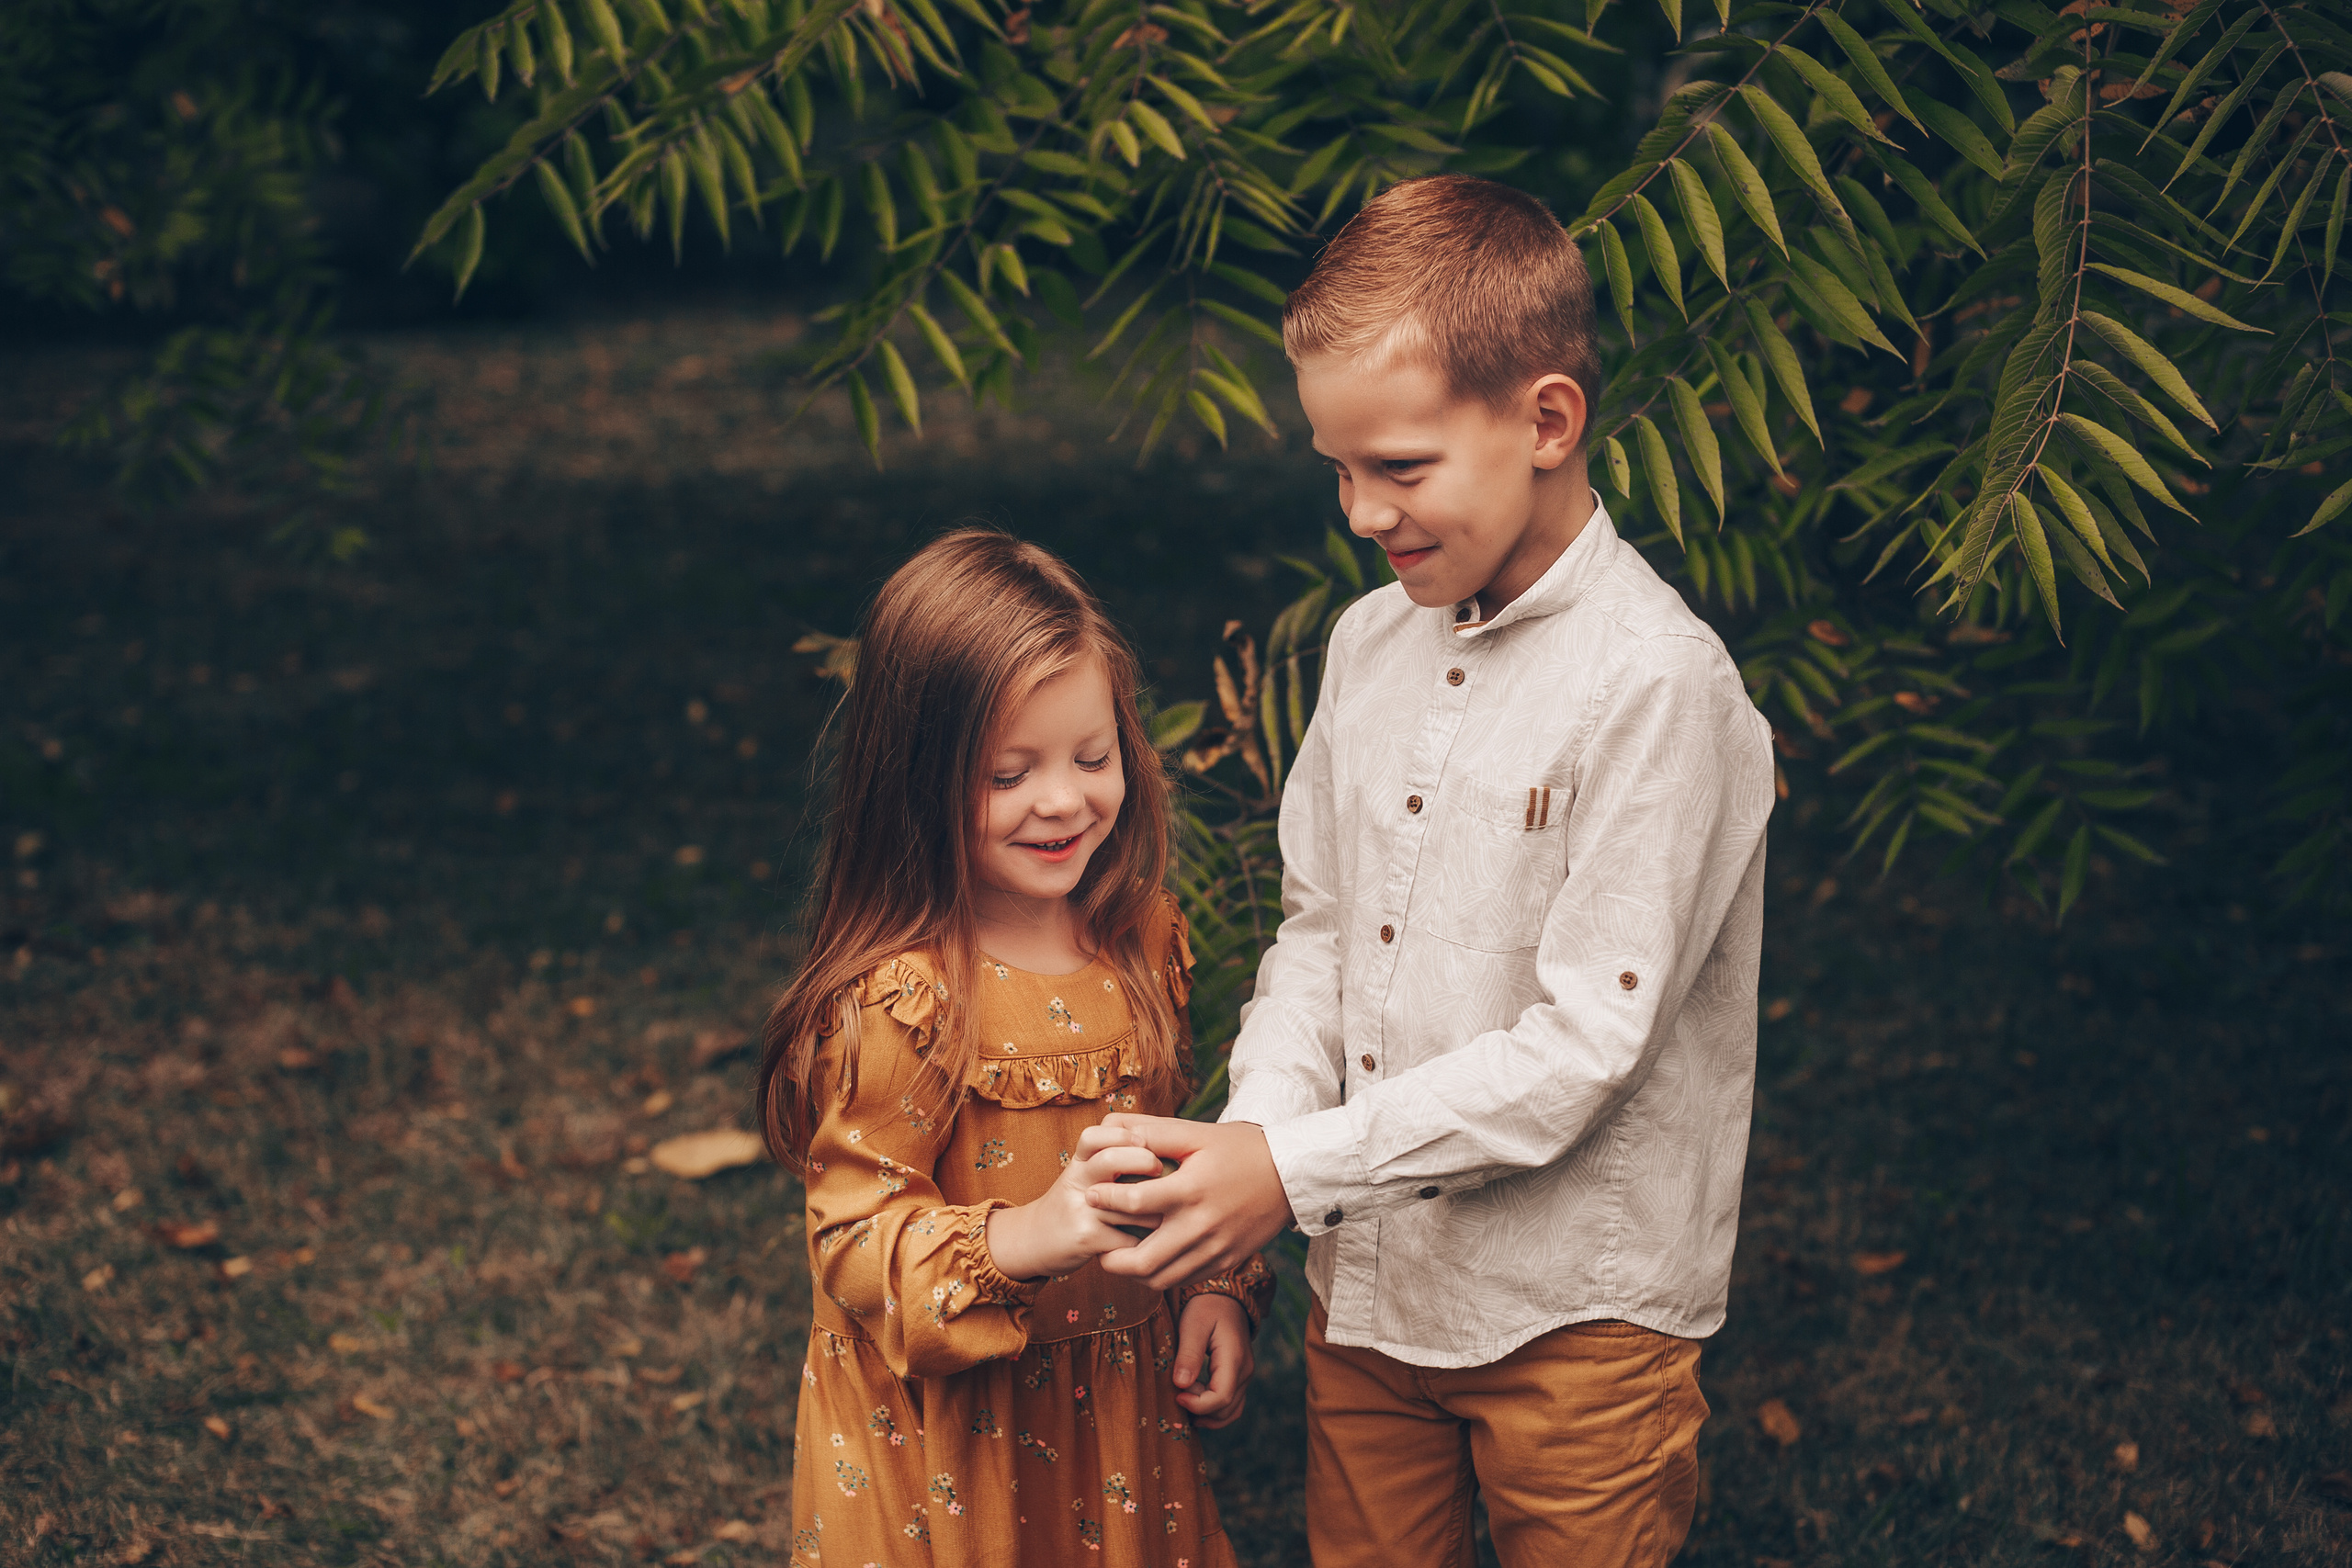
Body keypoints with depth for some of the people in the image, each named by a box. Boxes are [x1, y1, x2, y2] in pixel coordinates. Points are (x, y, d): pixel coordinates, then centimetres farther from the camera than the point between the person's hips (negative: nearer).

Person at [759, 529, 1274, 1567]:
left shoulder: (1140, 941, 0)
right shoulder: (894, 1004, -22)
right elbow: (857, 1243, -20)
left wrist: (1218, 1290, 1)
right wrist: (1024, 1239, -35)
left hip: (1120, 1412, 6)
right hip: (945, 1448, -6)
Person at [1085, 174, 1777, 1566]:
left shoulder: (1657, 685, -19)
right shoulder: (1371, 642, 3)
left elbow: (1583, 1045, -21)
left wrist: (1298, 1169, -21)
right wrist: (1250, 1139, -7)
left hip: (1579, 1310, -6)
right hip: (1369, 1285, 6)